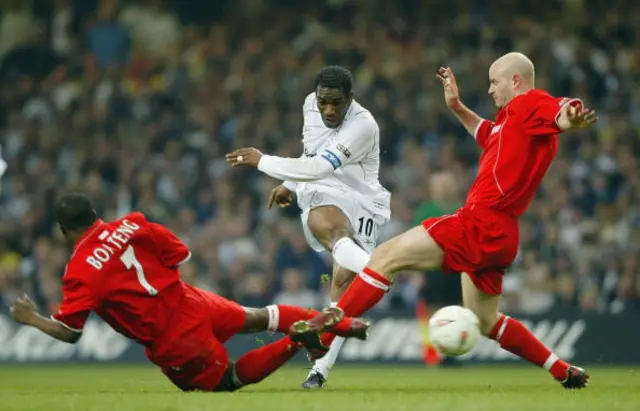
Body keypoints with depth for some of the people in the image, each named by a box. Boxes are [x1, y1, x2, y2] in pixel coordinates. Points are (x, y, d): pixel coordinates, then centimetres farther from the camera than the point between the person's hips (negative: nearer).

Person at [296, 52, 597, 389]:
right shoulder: (511, 116, 21)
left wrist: (570, 119, -52)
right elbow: (486, 134, 45)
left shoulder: (531, 104, -7)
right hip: (497, 235, 11)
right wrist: (457, 107, 35)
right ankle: (564, 371, 22)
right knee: (484, 322, 21)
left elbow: (567, 111, -30)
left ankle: (324, 329, -12)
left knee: (386, 256, -10)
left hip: (480, 224, -11)